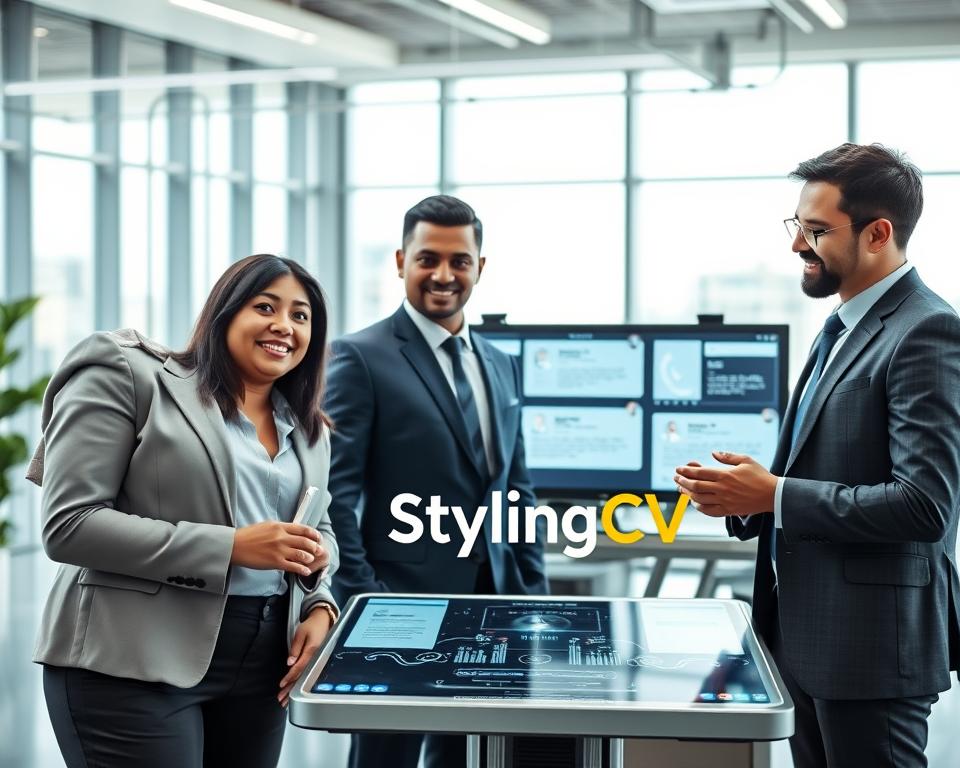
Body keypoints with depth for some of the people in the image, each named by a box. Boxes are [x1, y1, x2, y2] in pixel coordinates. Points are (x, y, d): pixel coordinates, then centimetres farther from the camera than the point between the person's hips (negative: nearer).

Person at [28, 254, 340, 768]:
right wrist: (229, 546, -19)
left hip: (260, 665, 7)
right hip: (137, 665, -6)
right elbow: (68, 524, -13)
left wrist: (320, 605, 1)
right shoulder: (130, 378, -5)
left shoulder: (309, 431, 16)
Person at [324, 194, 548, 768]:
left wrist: (536, 592, 10)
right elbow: (336, 492, -12)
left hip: (492, 602, 6)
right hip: (403, 604, -6)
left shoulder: (502, 366, 14)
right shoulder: (363, 358, -7)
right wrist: (362, 600, -17)